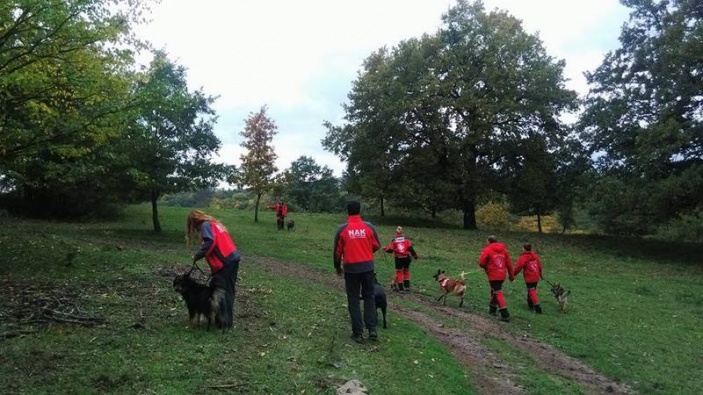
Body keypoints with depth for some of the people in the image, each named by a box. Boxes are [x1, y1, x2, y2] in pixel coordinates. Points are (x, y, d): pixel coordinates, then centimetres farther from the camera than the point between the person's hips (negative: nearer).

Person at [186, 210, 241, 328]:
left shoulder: (205, 225, -2)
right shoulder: (214, 223, 24)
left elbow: (209, 242, -20)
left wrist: (197, 256, -10)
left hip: (225, 262, -9)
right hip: (233, 258, 9)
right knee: (228, 290, 14)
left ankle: (224, 321, 1)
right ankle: (227, 319, 21)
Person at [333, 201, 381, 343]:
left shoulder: (342, 229, -8)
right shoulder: (369, 226, -4)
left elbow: (338, 250, -2)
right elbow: (376, 246, 4)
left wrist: (337, 267, 14)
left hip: (351, 268, -1)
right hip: (368, 266, 2)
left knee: (353, 300, 9)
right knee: (369, 297, 15)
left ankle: (358, 333, 11)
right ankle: (372, 329, 9)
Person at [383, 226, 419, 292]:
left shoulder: (394, 241, 0)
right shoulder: (406, 239, 2)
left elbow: (390, 250, -2)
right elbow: (410, 248, -5)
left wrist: (384, 248, 17)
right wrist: (415, 256, 2)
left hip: (398, 259, -2)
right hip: (406, 258, 2)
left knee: (399, 272, 9)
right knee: (406, 271, 18)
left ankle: (401, 288, 9)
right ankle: (407, 287, 17)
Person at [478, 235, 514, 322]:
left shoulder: (487, 250, -6)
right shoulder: (503, 249, 11)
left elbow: (481, 263, -12)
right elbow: (509, 263, 11)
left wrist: (486, 267, 9)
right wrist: (511, 275, 19)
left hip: (493, 275, -6)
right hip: (502, 275, 6)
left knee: (498, 293, -5)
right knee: (494, 290, 23)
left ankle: (505, 315, -11)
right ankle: (492, 309, 35)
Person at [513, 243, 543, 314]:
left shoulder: (523, 257, -14)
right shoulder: (535, 255, 8)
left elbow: (518, 267, -15)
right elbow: (539, 265, 17)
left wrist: (512, 274, -3)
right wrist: (540, 273, 31)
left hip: (529, 278, -7)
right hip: (536, 277, 7)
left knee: (532, 292, -5)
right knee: (532, 290, 20)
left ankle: (537, 307, -12)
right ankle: (530, 304, 32)